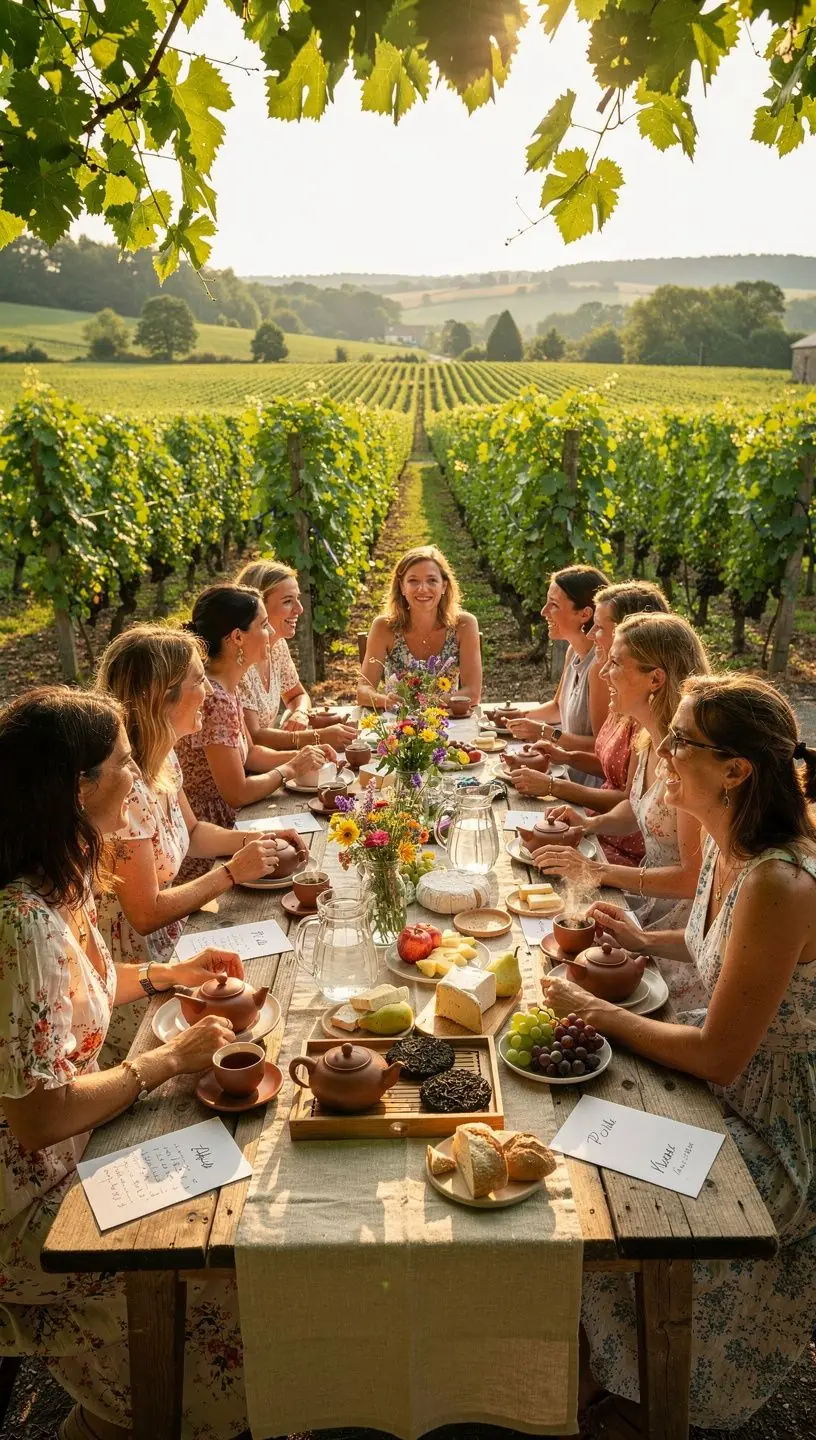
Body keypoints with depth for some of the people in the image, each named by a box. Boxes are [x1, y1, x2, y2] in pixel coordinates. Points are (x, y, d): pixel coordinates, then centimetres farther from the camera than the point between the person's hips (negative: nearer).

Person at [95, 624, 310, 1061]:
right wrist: (233, 872, -18)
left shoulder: (163, 759, -2)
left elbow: (191, 833, 17)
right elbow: (146, 913, -24)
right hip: (127, 983, -8)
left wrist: (254, 840, 0)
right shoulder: (124, 787, -31)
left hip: (160, 955, 8)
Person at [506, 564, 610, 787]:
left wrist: (545, 733, -21)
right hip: (571, 772, 8)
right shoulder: (573, 652, 5)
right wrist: (522, 716, 6)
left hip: (592, 783, -8)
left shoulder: (600, 665, -23)